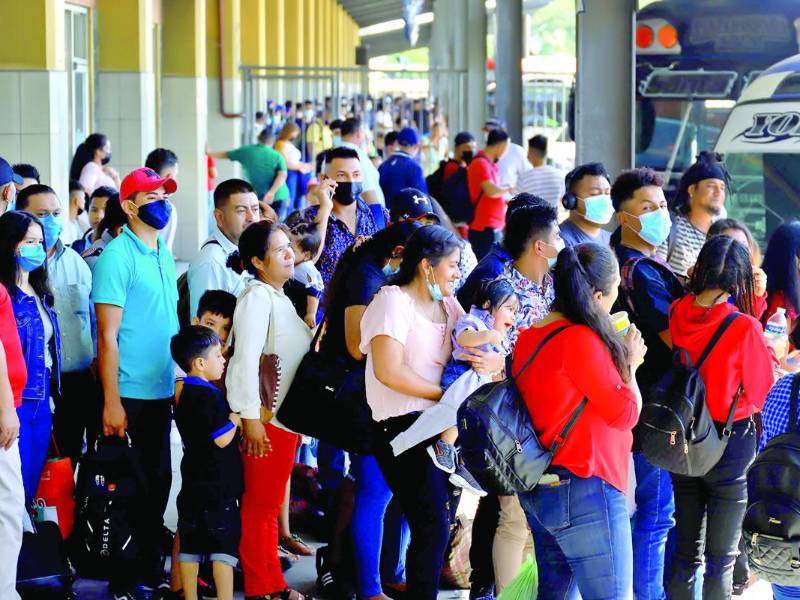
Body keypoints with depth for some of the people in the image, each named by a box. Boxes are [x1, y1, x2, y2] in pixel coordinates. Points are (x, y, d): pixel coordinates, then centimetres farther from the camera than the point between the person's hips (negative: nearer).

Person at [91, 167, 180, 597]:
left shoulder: (164, 255, 10)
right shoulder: (117, 255, -13)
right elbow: (108, 335, -15)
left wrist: (181, 383, 11)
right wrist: (112, 401, -18)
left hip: (163, 392, 7)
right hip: (130, 395, -7)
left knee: (158, 482, 14)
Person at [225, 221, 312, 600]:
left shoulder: (279, 297, 15)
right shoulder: (257, 297, -12)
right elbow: (246, 358, -19)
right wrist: (250, 419, -23)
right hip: (265, 418, -9)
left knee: (270, 505, 13)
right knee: (259, 506, -2)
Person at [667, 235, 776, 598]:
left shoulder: (677, 313, -9)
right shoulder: (745, 327, -20)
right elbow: (761, 391, -10)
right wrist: (768, 351, 5)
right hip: (730, 445, -4)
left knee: (686, 553, 16)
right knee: (721, 558, 7)